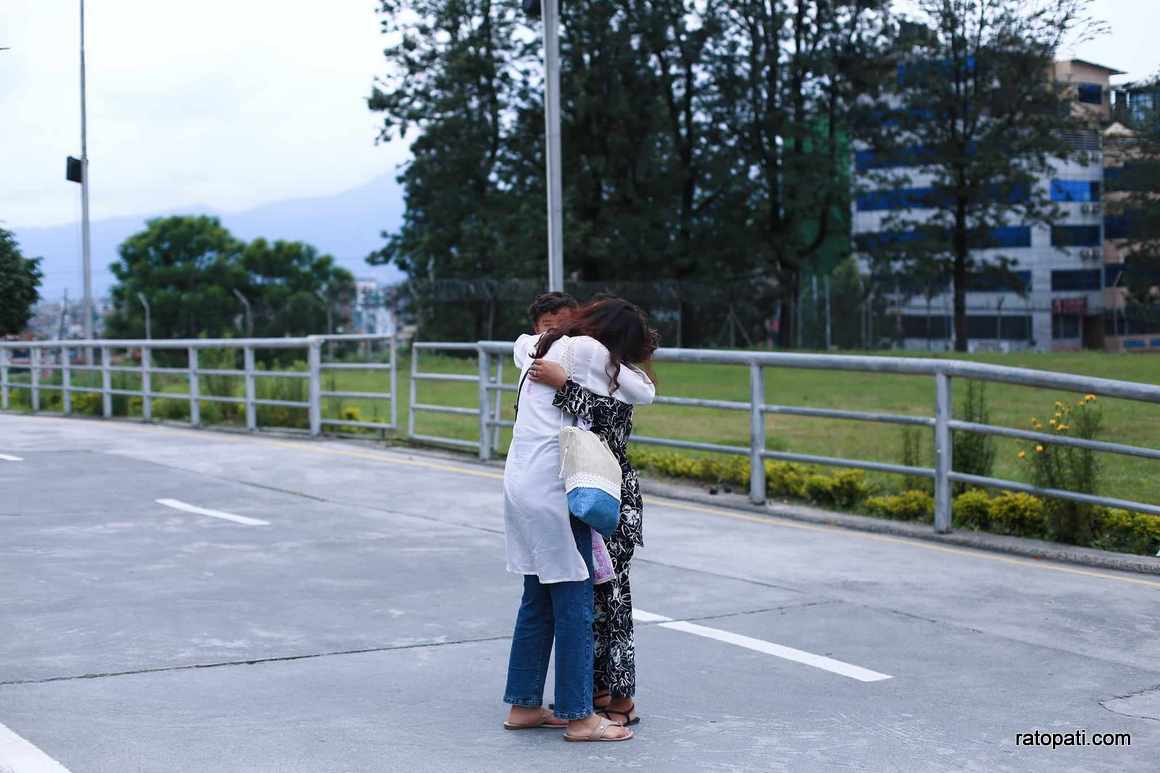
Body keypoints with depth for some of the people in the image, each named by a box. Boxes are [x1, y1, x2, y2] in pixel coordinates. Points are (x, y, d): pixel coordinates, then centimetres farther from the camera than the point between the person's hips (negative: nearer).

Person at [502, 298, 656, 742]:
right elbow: (644, 392, 2)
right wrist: (636, 374, 20)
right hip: (553, 488, -9)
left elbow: (521, 344, 40)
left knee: (538, 600, 16)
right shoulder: (590, 352, -9)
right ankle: (578, 716, 1)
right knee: (574, 603, -3)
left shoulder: (541, 345, 15)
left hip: (521, 484, 9)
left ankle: (523, 705, 22)